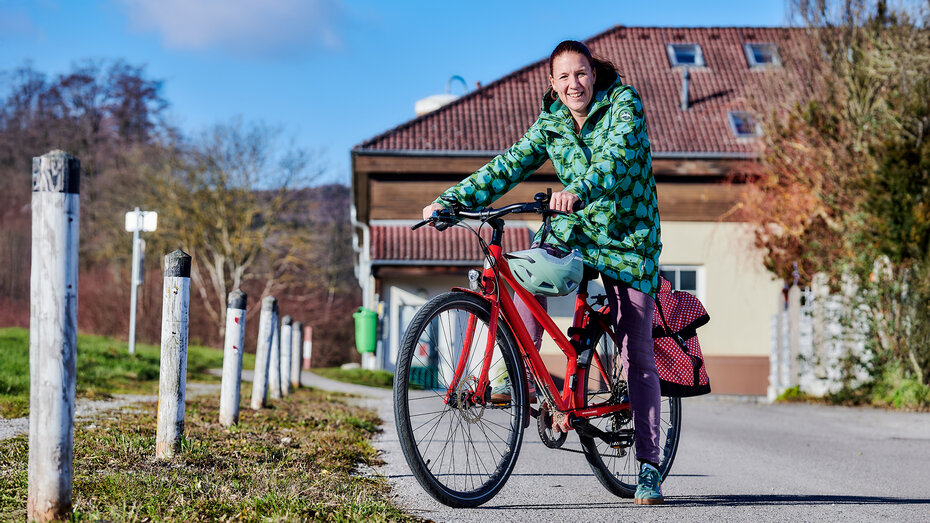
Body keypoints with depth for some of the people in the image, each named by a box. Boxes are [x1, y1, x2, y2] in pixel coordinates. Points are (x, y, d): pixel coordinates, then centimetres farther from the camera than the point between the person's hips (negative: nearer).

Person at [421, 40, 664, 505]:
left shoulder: (624, 103, -11)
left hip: (628, 239, -4)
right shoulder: (550, 125, 2)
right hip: (573, 228, 4)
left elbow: (616, 157, -29)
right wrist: (449, 199, -15)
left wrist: (578, 191, -48)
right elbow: (508, 166, -3)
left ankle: (648, 466, 3)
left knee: (637, 357, -4)